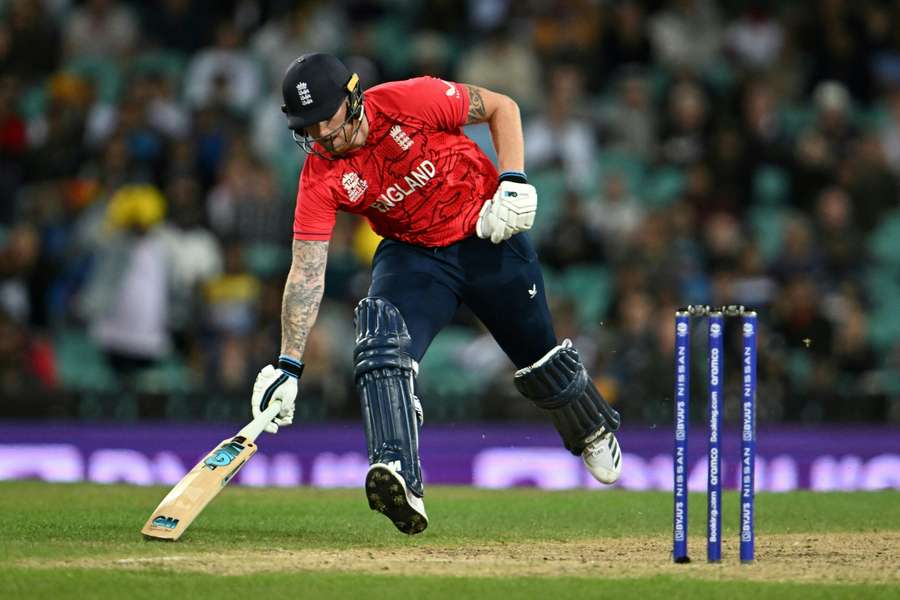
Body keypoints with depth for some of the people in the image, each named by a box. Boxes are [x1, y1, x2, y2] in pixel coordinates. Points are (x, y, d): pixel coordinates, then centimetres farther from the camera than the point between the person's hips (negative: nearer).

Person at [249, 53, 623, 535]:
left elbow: (501, 107, -10)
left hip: (489, 236, -1)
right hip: (412, 255, 1)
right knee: (382, 343, -28)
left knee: (538, 355, 13)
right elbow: (306, 272, -23)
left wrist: (513, 182, -22)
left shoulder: (411, 100, -26)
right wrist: (289, 364, -31)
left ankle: (593, 431, 46)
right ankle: (400, 482, -40)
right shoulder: (320, 178, -20)